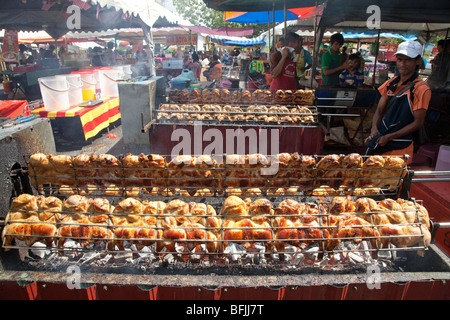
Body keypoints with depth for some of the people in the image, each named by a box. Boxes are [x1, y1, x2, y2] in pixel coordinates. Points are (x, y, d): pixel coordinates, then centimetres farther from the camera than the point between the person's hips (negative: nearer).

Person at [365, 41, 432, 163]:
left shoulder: (421, 88, -11)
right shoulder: (391, 83, 6)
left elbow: (418, 122, -12)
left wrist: (389, 137, -17)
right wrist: (374, 129, -10)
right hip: (380, 141, 5)